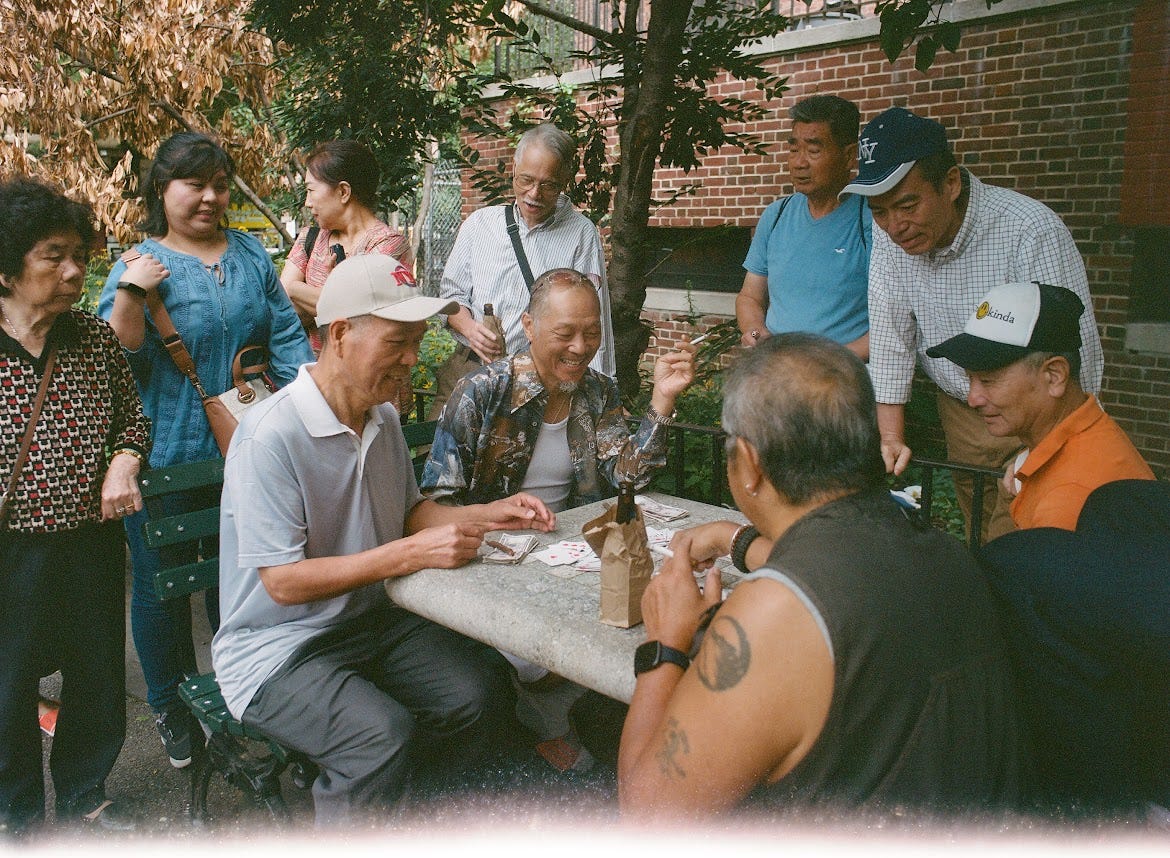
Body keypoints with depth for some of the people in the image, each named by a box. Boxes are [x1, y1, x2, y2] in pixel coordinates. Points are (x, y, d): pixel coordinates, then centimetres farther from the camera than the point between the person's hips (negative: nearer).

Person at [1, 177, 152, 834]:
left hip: (93, 542, 3)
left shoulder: (97, 338, -1)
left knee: (99, 677, 18)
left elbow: (133, 417, 11)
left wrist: (124, 463, -9)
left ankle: (84, 793, 43)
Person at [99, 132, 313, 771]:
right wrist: (129, 293, -23)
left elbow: (285, 336, 7)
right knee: (161, 586, 11)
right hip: (165, 460, -3)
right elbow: (116, 362, -10)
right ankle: (171, 706, 33)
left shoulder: (250, 254, 7)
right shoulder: (138, 267, -6)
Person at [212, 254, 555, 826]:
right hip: (276, 649, -7)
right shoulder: (271, 436, -22)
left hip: (370, 620, 7)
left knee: (483, 691, -13)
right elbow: (284, 582, -23)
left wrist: (484, 516, 0)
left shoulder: (383, 418, 4)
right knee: (385, 733, -31)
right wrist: (412, 554, -26)